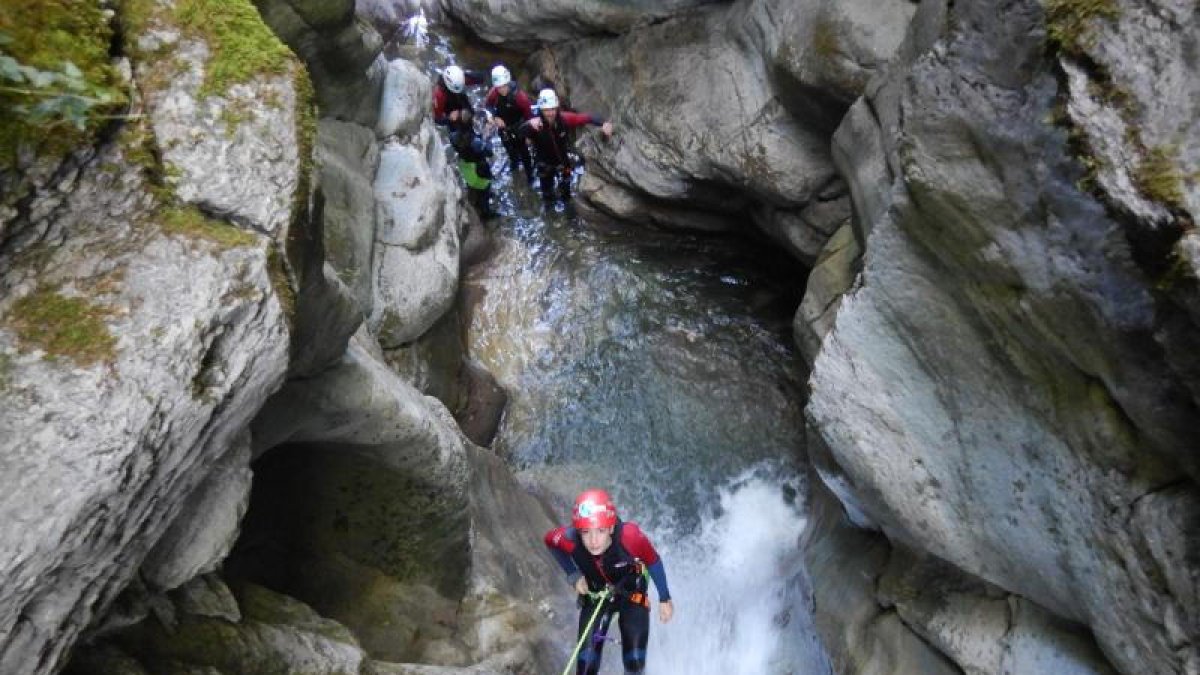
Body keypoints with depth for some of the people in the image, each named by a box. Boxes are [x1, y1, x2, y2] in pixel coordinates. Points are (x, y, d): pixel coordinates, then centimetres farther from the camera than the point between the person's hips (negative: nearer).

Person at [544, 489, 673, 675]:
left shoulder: (629, 536, -39)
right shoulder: (570, 540, -35)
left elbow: (653, 561, -18)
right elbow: (550, 540, -9)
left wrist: (665, 599, -6)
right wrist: (574, 575, -15)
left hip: (632, 595, -1)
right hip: (595, 596, 1)